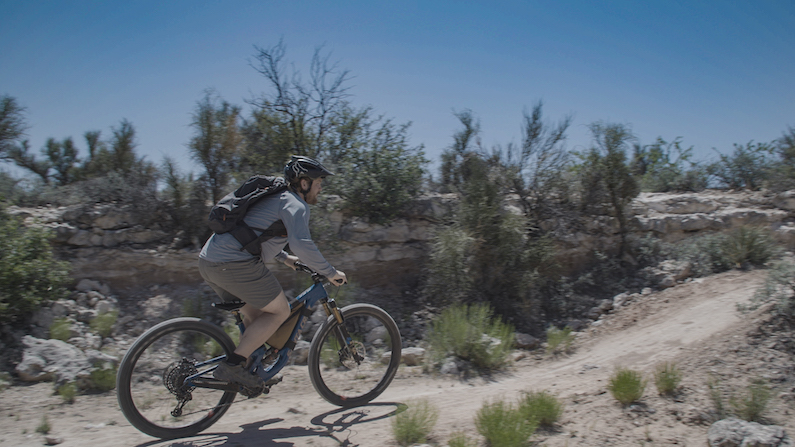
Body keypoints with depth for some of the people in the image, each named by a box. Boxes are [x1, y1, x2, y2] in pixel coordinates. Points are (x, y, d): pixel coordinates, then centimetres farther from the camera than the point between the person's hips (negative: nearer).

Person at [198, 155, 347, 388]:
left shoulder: (275, 198, 25)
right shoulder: (295, 204, -5)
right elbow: (301, 243, -22)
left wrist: (283, 257, 38)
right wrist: (330, 272, -12)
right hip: (235, 264, -10)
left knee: (255, 316, 21)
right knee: (280, 312, 2)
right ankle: (232, 366, -2)